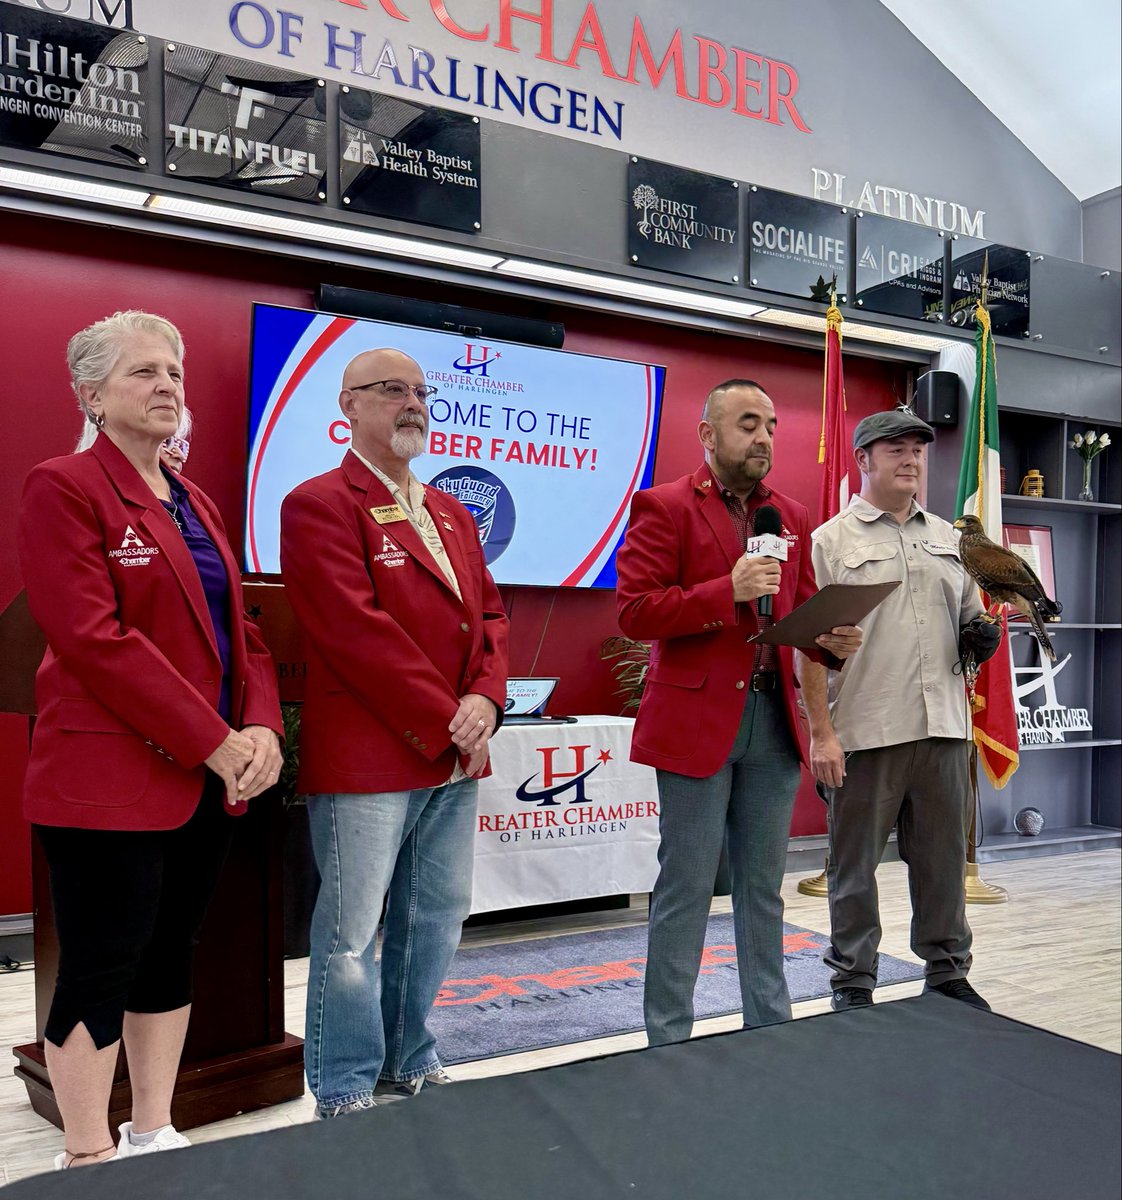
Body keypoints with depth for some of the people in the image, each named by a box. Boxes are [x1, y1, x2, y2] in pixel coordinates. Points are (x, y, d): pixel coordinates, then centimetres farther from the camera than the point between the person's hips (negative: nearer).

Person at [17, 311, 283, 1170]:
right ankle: (89, 1159, 18)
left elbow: (240, 629, 13)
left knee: (172, 956, 14)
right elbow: (95, 640, -18)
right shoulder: (64, 488, -7)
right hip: (109, 779, -7)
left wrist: (260, 727, -5)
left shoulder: (194, 505, 16)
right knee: (101, 966, 2)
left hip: (211, 778, 8)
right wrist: (216, 744, -18)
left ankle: (154, 1138, 29)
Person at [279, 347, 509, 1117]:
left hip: (456, 758, 8)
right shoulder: (319, 505, -7)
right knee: (352, 934, 1)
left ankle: (410, 1067, 32)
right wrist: (446, 721, -14)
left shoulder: (451, 515, 19)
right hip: (367, 758, -8)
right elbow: (356, 630, -16)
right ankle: (346, 1098, 16)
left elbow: (490, 613, 14)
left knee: (437, 921, 15)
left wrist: (485, 699, -5)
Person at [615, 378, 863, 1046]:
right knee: (687, 888, 2)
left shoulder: (793, 516, 14)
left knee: (763, 886, 15)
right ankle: (669, 1041, 16)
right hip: (697, 721, -5)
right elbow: (635, 611, -12)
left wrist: (832, 640, -5)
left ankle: (771, 1029, 29)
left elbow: (805, 611, 17)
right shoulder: (665, 507, -4)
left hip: (774, 722, 6)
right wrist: (728, 591, -20)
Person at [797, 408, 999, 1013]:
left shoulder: (948, 538, 15)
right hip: (864, 733, -5)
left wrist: (981, 634, 0)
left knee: (943, 858, 14)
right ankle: (852, 983, 19)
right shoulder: (831, 540, -2)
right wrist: (820, 732, -12)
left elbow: (968, 614, 25)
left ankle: (947, 973, 30)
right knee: (854, 864, 5)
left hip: (942, 728, 5)